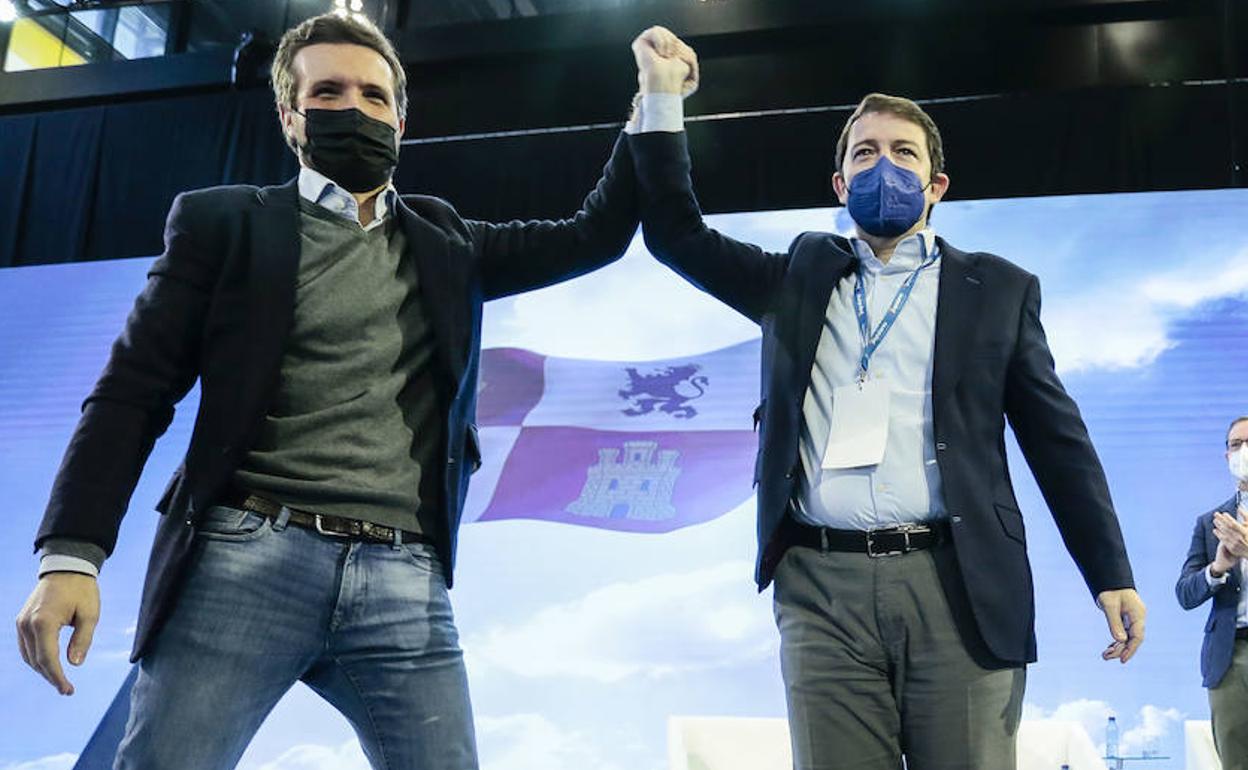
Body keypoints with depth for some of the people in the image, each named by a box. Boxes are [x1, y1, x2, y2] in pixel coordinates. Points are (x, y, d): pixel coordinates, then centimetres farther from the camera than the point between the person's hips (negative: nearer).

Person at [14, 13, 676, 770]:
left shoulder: (442, 242, 20)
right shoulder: (225, 221, 9)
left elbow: (596, 236, 23)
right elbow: (134, 392, 3)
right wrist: (73, 553, -9)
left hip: (405, 581, 3)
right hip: (249, 559, -2)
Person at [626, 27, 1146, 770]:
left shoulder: (998, 288, 12)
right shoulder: (801, 274, 17)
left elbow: (1058, 439, 9)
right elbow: (679, 234, 16)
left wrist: (1112, 574, 2)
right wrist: (663, 101, 11)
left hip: (956, 585, -1)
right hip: (823, 587, 2)